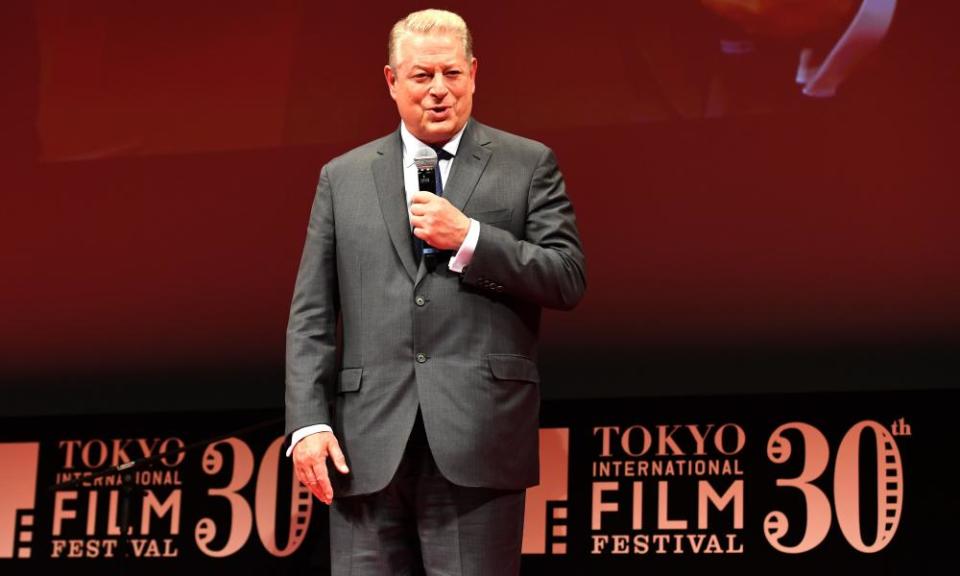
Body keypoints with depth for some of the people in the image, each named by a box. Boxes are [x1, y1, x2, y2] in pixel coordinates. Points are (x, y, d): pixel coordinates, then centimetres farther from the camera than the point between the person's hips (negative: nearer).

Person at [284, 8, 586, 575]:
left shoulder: (529, 165, 10)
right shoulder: (343, 178, 15)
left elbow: (569, 279, 2)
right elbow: (311, 316, 11)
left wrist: (469, 238, -9)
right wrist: (308, 423, -1)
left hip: (477, 440, -2)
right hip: (368, 446, 2)